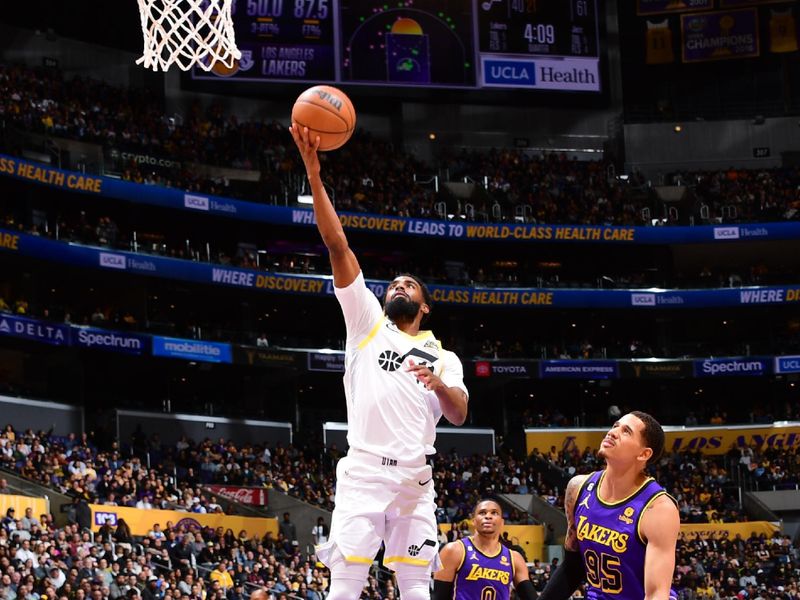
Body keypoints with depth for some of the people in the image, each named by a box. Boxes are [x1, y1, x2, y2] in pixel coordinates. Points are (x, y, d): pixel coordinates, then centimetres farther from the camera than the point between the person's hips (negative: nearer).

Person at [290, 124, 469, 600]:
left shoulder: (443, 358, 18)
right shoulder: (367, 322, 14)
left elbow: (459, 414, 1)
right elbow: (338, 245, 4)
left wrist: (439, 385, -23)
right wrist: (314, 173, -5)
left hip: (415, 480, 2)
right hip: (363, 472, -2)